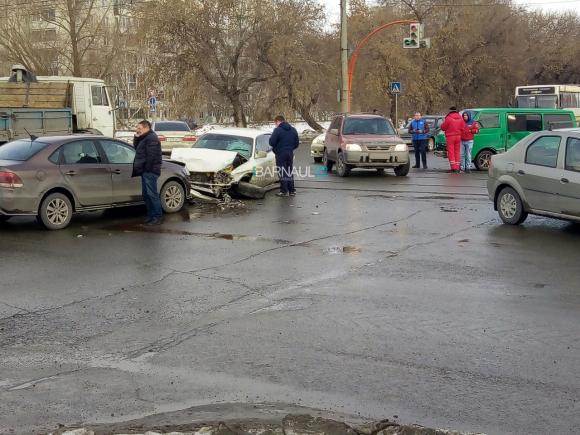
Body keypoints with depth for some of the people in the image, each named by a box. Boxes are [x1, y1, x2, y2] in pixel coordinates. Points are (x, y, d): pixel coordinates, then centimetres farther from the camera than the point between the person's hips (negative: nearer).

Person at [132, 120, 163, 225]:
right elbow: (136, 147, 22)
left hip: (150, 171, -11)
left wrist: (147, 168, -21)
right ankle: (150, 216, 18)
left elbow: (151, 155, -20)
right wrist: (136, 137, 8)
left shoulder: (151, 138, -13)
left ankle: (157, 217, -8)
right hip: (145, 171, 11)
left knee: (152, 194, -10)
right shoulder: (144, 138, 21)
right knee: (146, 195, 12)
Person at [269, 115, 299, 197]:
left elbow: (272, 142, -16)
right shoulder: (293, 130, 8)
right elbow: (296, 143, 10)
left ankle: (284, 191, -1)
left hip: (281, 154, -6)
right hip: (290, 153, 6)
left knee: (282, 173, -1)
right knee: (290, 172, 14)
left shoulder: (277, 130, -14)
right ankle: (292, 190, 17)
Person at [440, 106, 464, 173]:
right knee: (457, 152, 11)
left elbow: (443, 127, -6)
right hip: (458, 137, 5)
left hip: (450, 137, -5)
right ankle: (457, 168, 10)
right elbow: (463, 128, 2)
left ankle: (453, 167, -8)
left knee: (451, 152, 0)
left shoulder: (448, 118, -13)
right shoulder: (460, 118, 2)